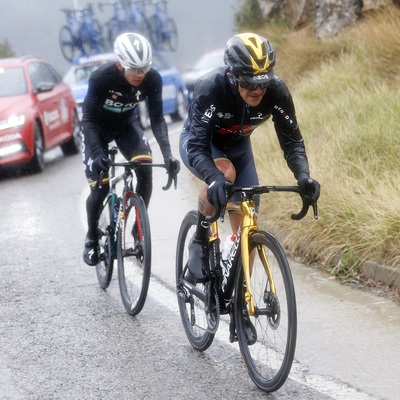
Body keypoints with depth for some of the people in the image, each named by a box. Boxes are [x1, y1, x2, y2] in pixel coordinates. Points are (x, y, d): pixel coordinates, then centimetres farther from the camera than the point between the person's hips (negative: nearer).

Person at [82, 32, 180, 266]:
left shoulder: (153, 79, -27)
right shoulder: (101, 78, -35)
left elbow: (157, 119, -22)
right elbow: (88, 119, -32)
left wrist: (167, 154, -36)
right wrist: (97, 153, -47)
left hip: (126, 123, 2)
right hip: (98, 127, -2)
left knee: (145, 168, -22)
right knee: (100, 186, -11)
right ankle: (92, 237, 15)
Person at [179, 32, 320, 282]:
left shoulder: (277, 92, -29)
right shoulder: (211, 87, -38)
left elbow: (292, 140, -22)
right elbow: (197, 147, -42)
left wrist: (303, 175, -41)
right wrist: (214, 179, -61)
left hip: (237, 146, 4)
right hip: (197, 142, -4)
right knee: (225, 172, -36)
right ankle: (200, 241, -14)